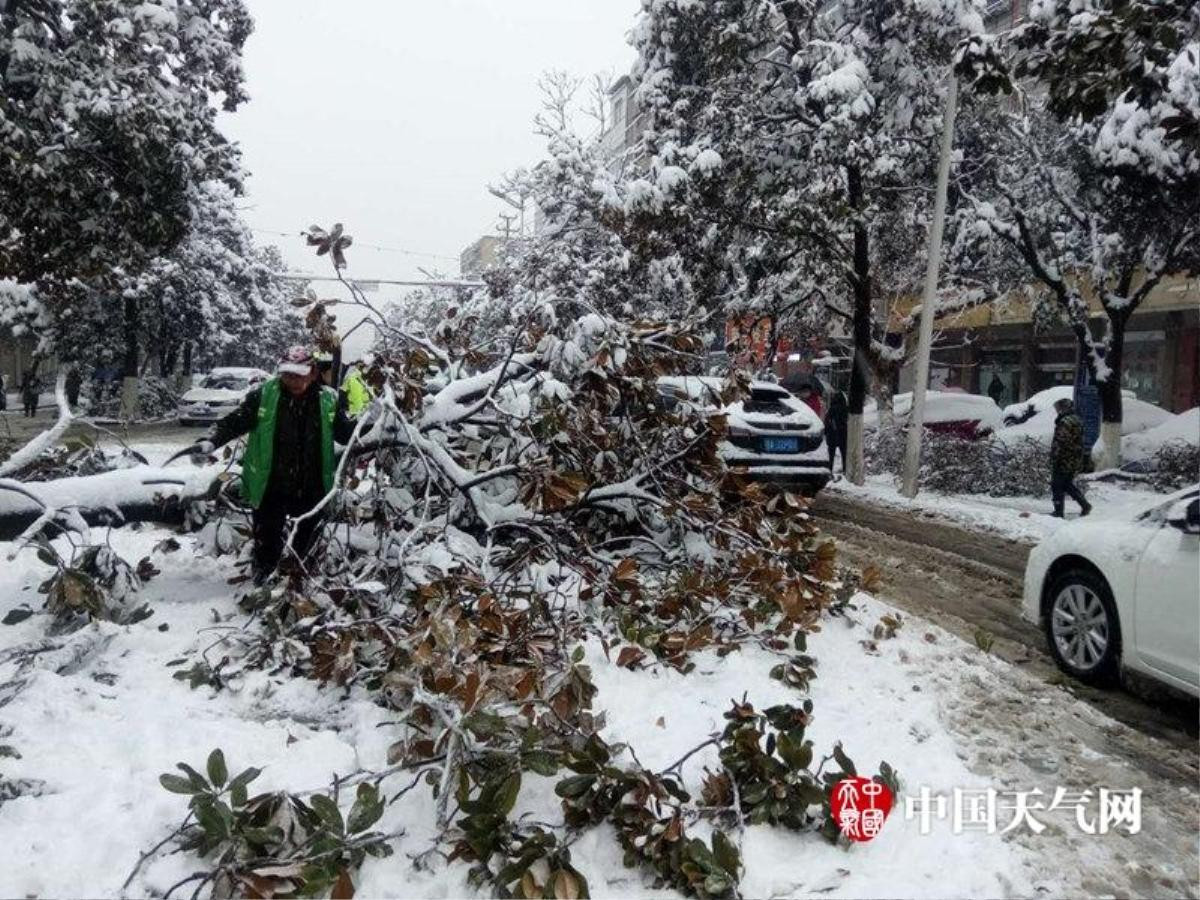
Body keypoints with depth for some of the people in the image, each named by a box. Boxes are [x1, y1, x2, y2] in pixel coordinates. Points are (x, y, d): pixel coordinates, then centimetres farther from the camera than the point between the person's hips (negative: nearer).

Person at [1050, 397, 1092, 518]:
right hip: (1076, 461, 10)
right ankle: (1085, 505, 18)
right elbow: (1079, 443, 19)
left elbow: (1059, 443, -23)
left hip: (1064, 461, -10)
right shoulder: (1077, 421, 12)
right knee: (1068, 484, 22)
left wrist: (1054, 460, -19)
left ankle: (1059, 512, 4)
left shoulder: (1065, 422, -19)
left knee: (1057, 486, 0)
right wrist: (1080, 460, 24)